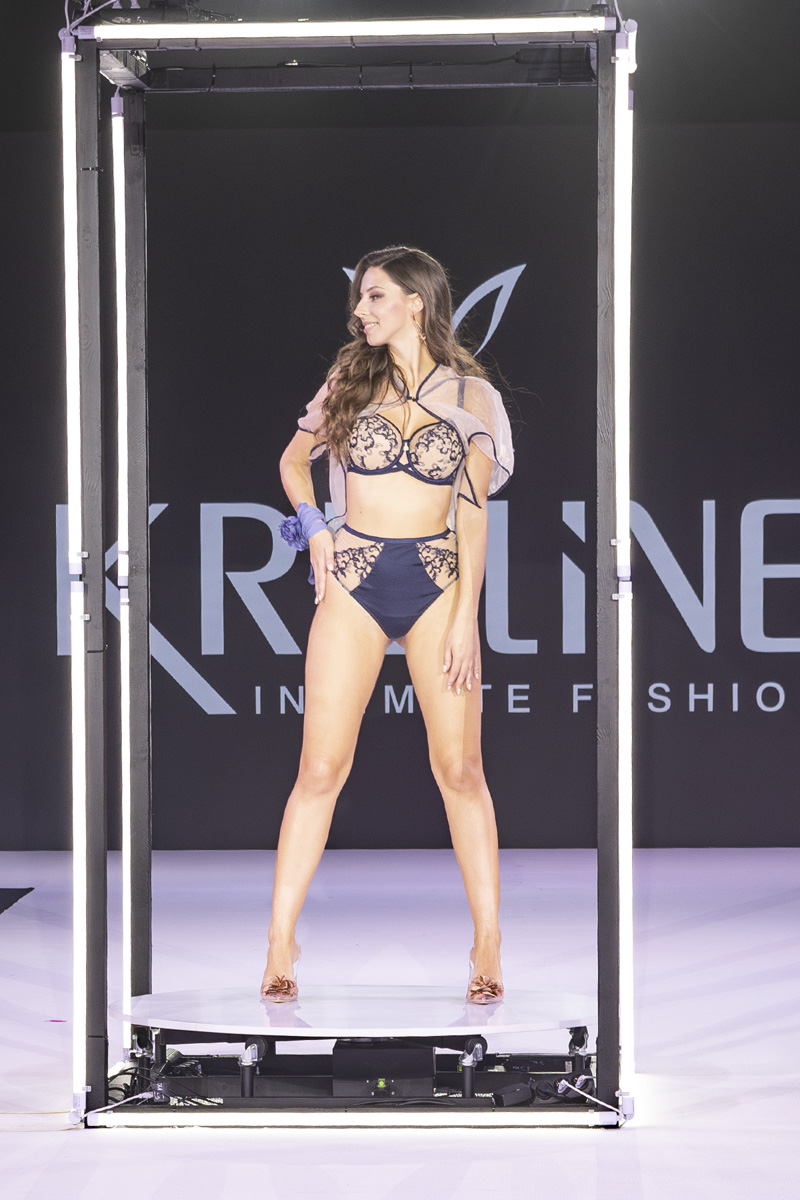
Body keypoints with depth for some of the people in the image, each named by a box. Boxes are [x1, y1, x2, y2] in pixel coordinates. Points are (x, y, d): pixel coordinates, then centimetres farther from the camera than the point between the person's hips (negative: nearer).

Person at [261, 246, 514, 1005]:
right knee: (321, 768, -2)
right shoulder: (350, 380, 8)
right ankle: (280, 947, 4)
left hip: (437, 584, -1)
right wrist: (312, 524, 3)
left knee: (460, 767, -2)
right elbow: (293, 459, 21)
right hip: (355, 583, 1)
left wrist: (466, 615, -8)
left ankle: (488, 945, 5)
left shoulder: (470, 395, 2)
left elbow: (474, 510, -1)